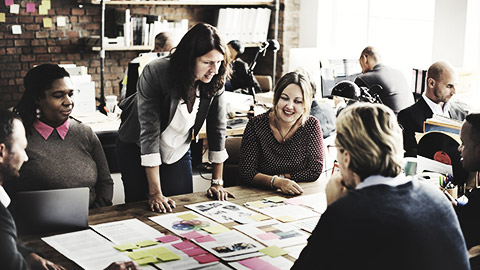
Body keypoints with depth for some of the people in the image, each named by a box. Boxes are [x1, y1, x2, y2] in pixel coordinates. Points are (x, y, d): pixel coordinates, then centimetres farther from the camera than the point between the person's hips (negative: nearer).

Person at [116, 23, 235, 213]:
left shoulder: (215, 82, -17)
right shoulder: (154, 74, -30)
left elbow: (217, 130, -7)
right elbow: (149, 132, -32)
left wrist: (217, 183, -7)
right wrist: (155, 193, -33)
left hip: (178, 153, 4)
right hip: (137, 151, -3)